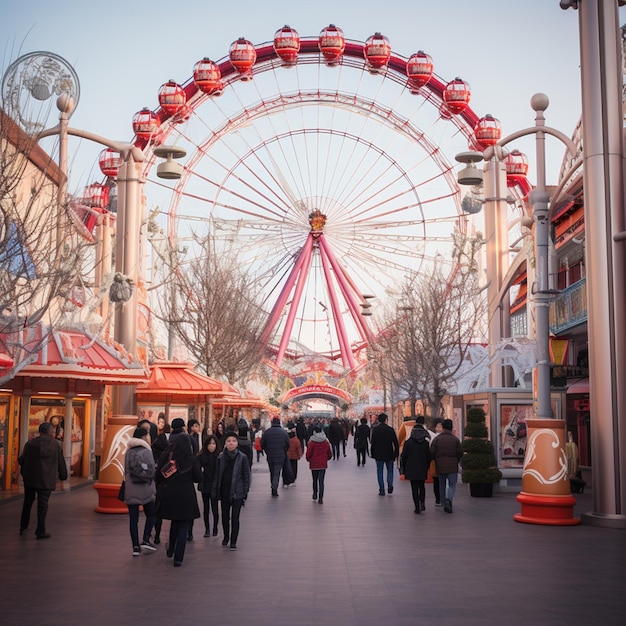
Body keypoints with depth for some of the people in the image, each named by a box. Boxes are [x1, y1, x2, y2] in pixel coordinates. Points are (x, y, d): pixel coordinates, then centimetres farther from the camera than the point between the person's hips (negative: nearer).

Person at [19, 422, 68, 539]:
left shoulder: (30, 444, -3)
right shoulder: (56, 444, -4)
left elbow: (21, 460, 0)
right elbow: (61, 462, 0)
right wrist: (63, 475, 14)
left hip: (29, 477, 2)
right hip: (46, 480, -2)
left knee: (28, 502, 19)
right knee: (42, 504, 2)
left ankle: (23, 527, 27)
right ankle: (40, 531, 2)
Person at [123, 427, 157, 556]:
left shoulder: (129, 452, 6)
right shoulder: (146, 451, -9)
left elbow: (126, 471, 9)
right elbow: (151, 471, -11)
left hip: (130, 490, 4)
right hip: (145, 489, -4)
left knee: (133, 518, 6)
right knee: (151, 514, 12)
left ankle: (135, 546, 5)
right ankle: (146, 540, 0)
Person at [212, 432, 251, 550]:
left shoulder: (242, 457, -6)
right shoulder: (221, 457, 1)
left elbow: (247, 475, -2)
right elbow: (217, 475, 6)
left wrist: (245, 492, -6)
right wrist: (215, 491, 3)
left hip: (237, 492, -3)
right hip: (224, 491, 3)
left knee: (235, 517, -3)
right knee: (225, 516, 13)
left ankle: (233, 541, 8)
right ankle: (226, 536, 34)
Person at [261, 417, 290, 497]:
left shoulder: (266, 432, -2)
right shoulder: (284, 432, -4)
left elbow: (262, 444, 2)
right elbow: (287, 444, -1)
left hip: (270, 457, 2)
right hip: (280, 457, -2)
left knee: (272, 473, 17)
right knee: (277, 473, -1)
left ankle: (273, 489, 24)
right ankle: (274, 491, -13)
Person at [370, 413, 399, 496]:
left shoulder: (375, 430, -2)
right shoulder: (390, 430, -5)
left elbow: (372, 443, 0)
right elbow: (395, 443, -4)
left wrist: (373, 454, 7)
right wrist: (396, 454, 3)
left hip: (379, 455, 0)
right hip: (389, 455, 0)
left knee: (380, 472, 7)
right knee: (390, 471, 14)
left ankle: (382, 490, 3)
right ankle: (390, 488, -1)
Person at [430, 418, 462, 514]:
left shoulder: (437, 439, -3)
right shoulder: (455, 439, -3)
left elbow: (431, 452, -6)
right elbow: (460, 453, -1)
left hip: (440, 466, 1)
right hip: (452, 467, -1)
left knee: (442, 485, 15)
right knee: (452, 485, 3)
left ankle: (444, 503, 19)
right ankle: (448, 500, -20)